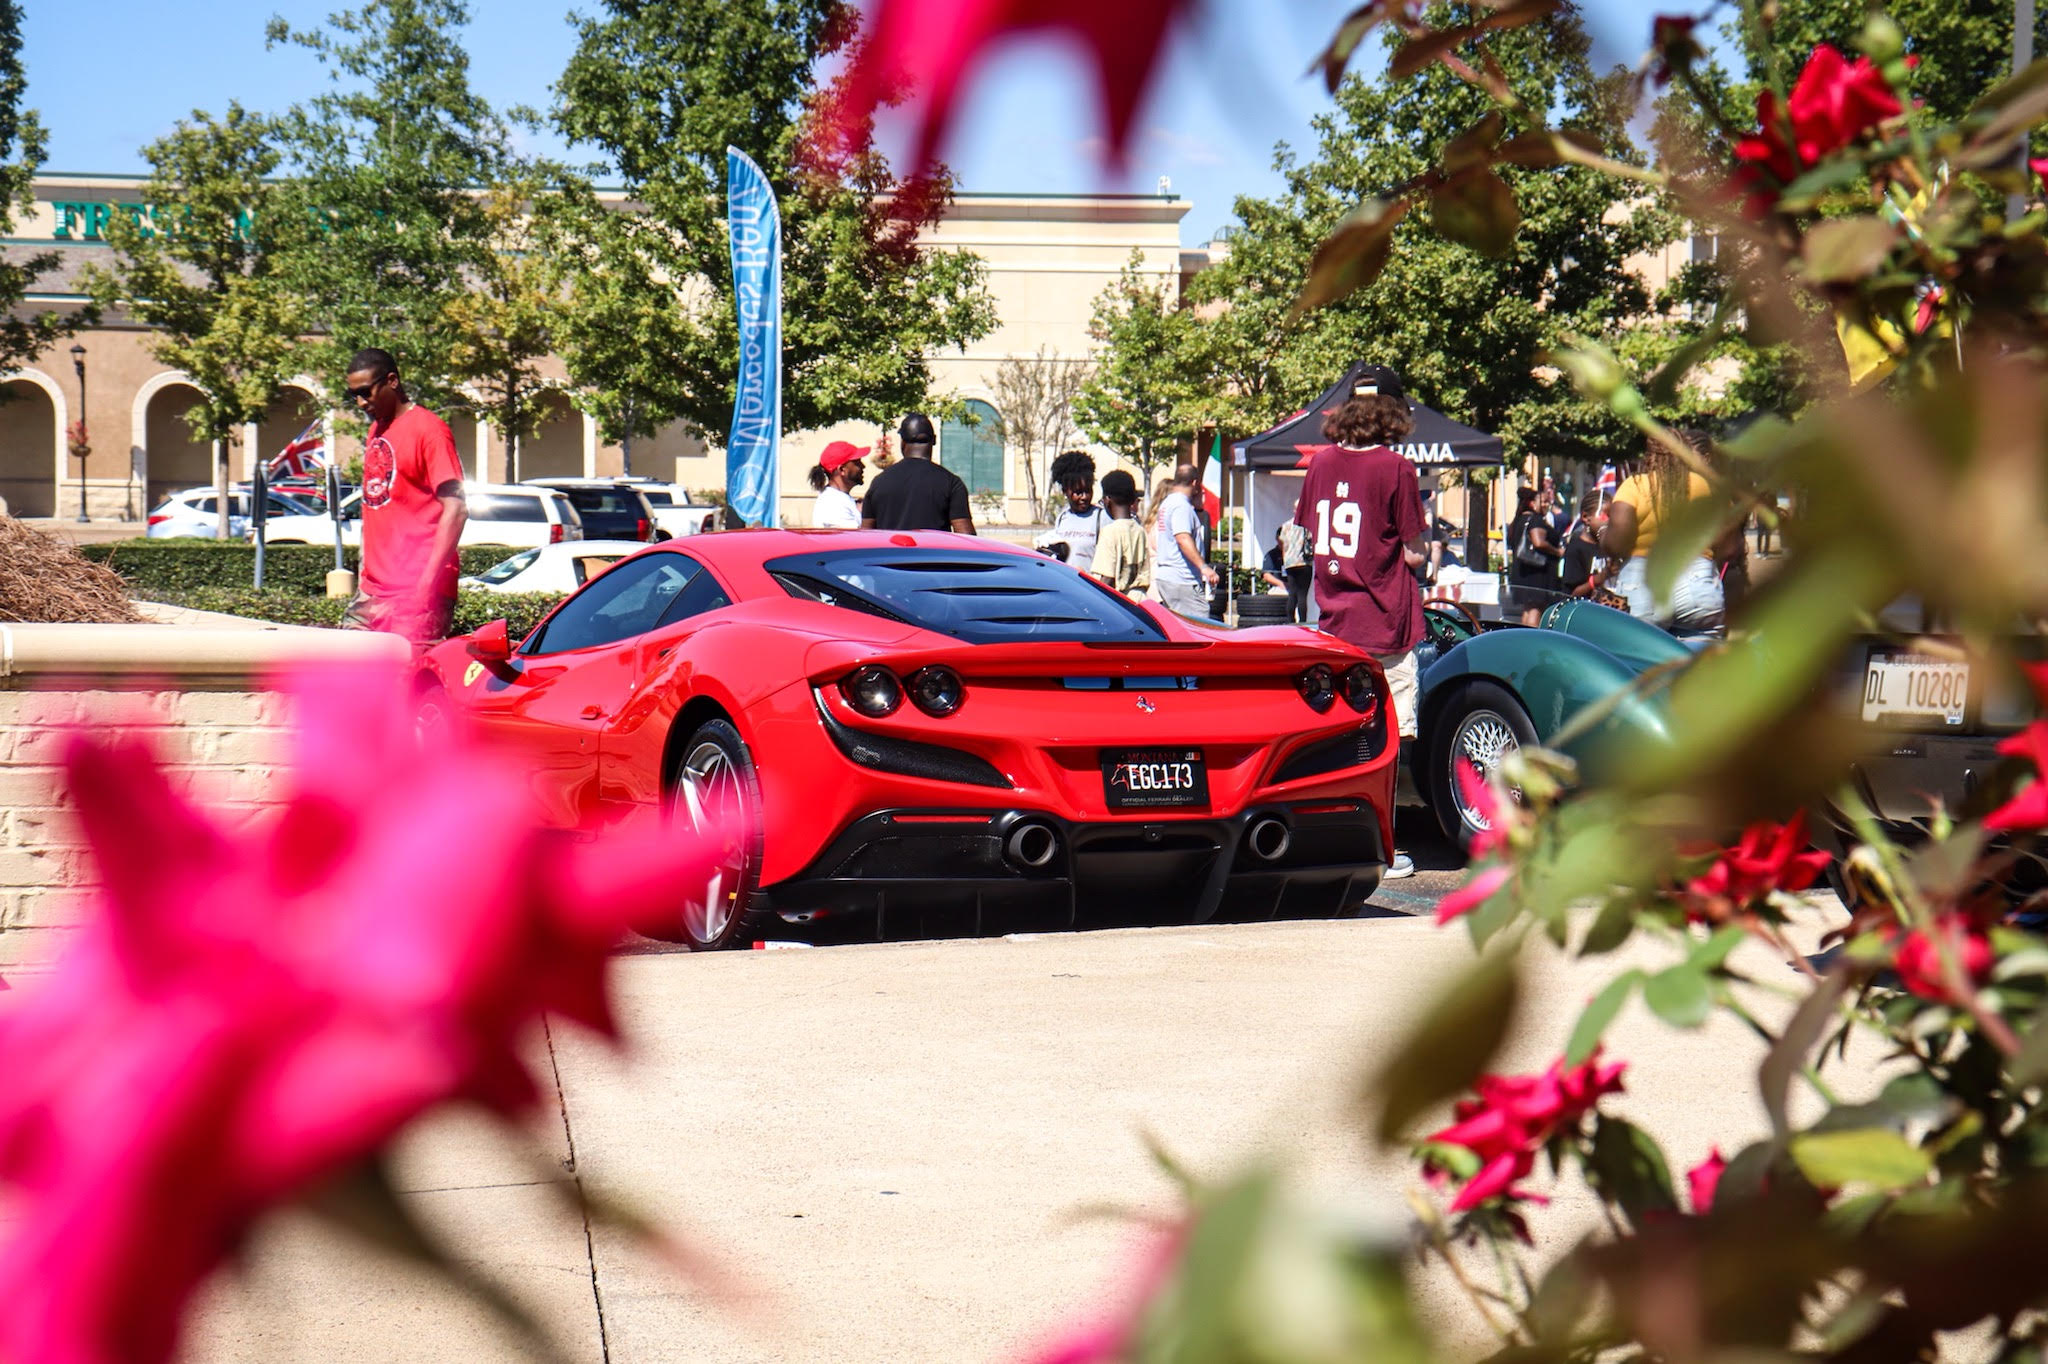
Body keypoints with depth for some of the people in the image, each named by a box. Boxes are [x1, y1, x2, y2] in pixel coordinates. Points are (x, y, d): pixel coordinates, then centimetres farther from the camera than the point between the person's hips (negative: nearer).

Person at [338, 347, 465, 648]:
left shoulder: (427, 429, -8)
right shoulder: (375, 432, 18)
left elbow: (455, 509, -14)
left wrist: (428, 581, -20)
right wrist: (365, 572, 16)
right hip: (372, 589, 9)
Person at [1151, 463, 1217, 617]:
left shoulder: (1166, 503, 19)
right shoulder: (1181, 505, -13)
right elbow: (1183, 539, -26)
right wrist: (1203, 567, -33)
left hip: (1165, 575, 11)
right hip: (1182, 580, -11)